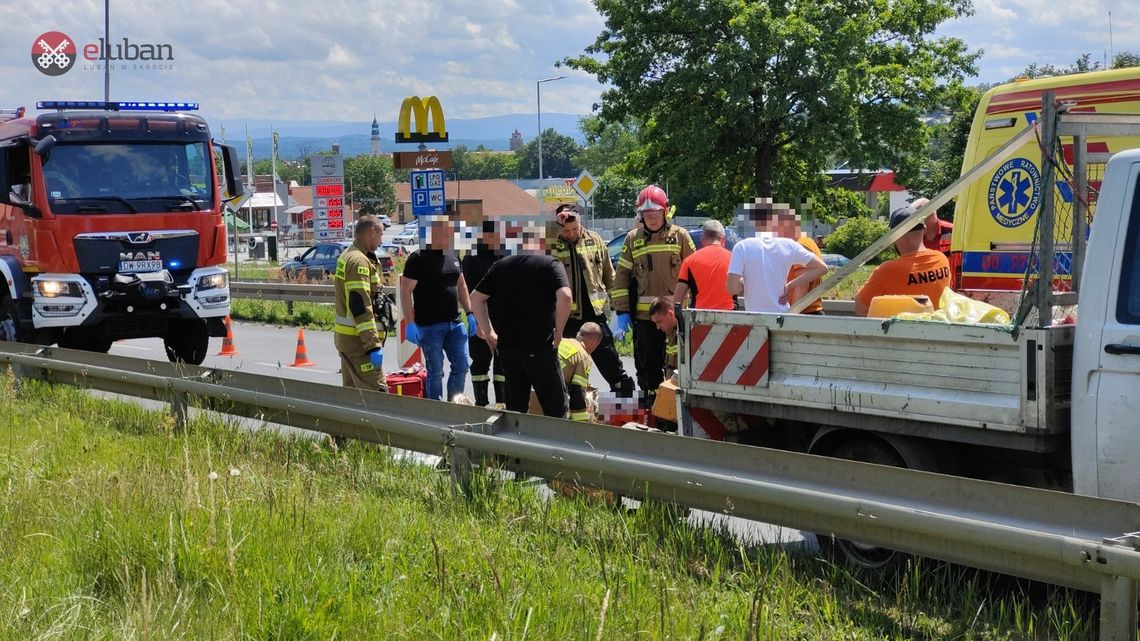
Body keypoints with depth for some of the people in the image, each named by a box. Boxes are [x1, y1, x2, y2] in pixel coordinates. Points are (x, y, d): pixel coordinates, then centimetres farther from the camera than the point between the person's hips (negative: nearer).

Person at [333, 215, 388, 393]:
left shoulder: (346, 256, 16)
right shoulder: (359, 261, -17)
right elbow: (361, 307, -24)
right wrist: (374, 345, -25)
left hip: (344, 336, 11)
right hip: (358, 339, -11)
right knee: (376, 393, -13)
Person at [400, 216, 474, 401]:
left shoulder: (452, 257, 11)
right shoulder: (418, 258, -10)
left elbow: (461, 285, 20)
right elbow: (405, 291, -13)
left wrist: (469, 314, 13)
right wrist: (410, 323, -17)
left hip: (454, 324, 7)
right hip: (430, 326, -6)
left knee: (461, 366, 8)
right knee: (435, 372, 0)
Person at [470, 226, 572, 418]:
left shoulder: (501, 265, 10)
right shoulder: (551, 264, -4)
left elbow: (476, 298, 10)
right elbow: (565, 296, -21)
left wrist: (488, 332, 12)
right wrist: (558, 331, -9)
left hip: (507, 346, 5)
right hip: (540, 346, -5)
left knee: (515, 408, 13)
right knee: (555, 408, 3)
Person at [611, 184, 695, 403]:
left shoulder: (679, 236, 4)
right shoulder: (633, 239, 10)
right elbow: (621, 276, 10)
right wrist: (622, 312, 3)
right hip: (644, 314, 2)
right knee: (648, 365, 7)